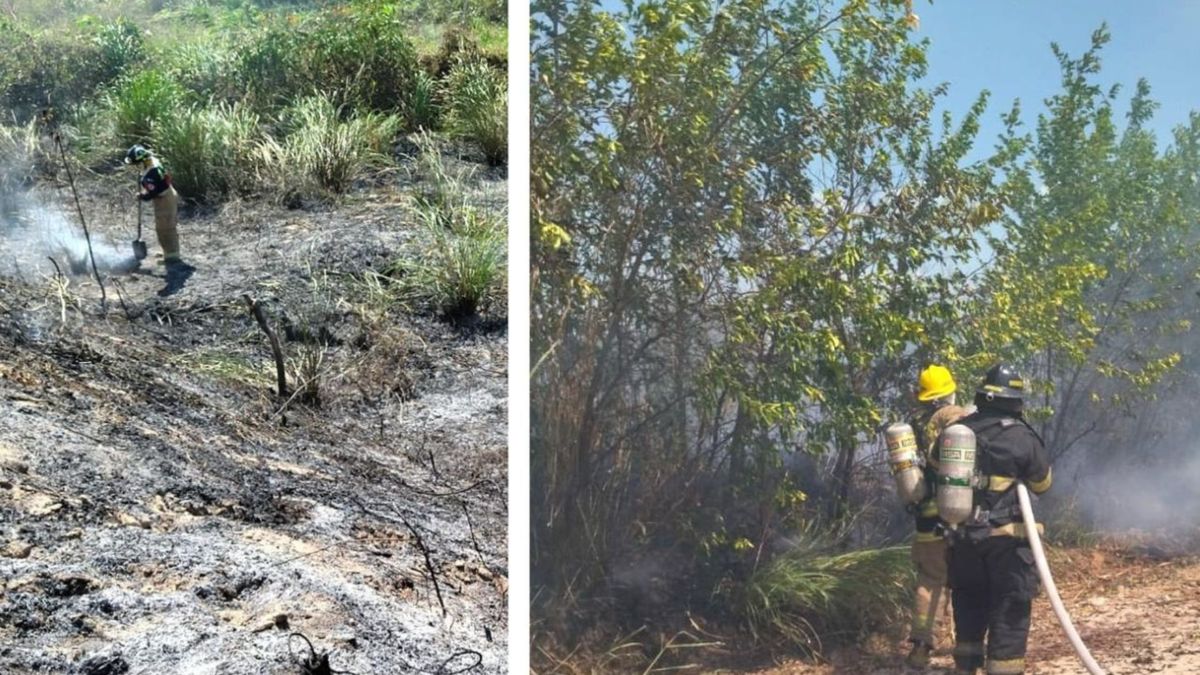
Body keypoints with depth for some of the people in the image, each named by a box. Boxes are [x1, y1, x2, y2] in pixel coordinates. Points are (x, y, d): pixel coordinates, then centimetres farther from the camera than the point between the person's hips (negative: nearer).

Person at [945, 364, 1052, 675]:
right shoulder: (1022, 437, -13)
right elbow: (1042, 484, 3)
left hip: (963, 535, 5)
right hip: (1006, 538, -5)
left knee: (969, 604, 18)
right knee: (1009, 610, 2)